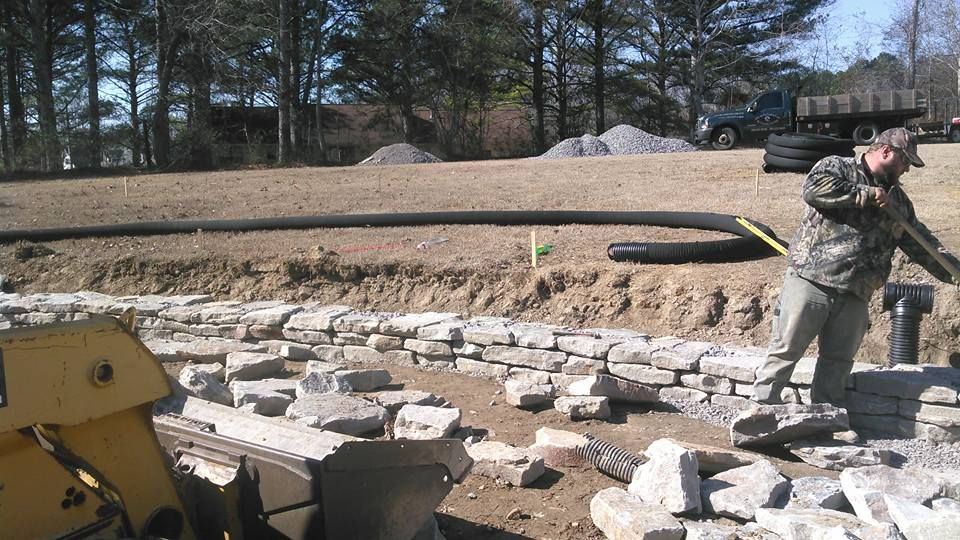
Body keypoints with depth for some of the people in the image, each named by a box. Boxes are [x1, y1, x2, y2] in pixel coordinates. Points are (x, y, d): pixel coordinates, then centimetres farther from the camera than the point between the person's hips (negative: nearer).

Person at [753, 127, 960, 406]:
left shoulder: (898, 200, 20)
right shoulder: (836, 166, 1)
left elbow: (920, 242, 26)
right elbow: (813, 188, -21)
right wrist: (866, 194, -14)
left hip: (855, 296, 6)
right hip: (810, 282, -6)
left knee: (838, 362, 11)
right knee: (785, 350, -2)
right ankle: (761, 404, 9)